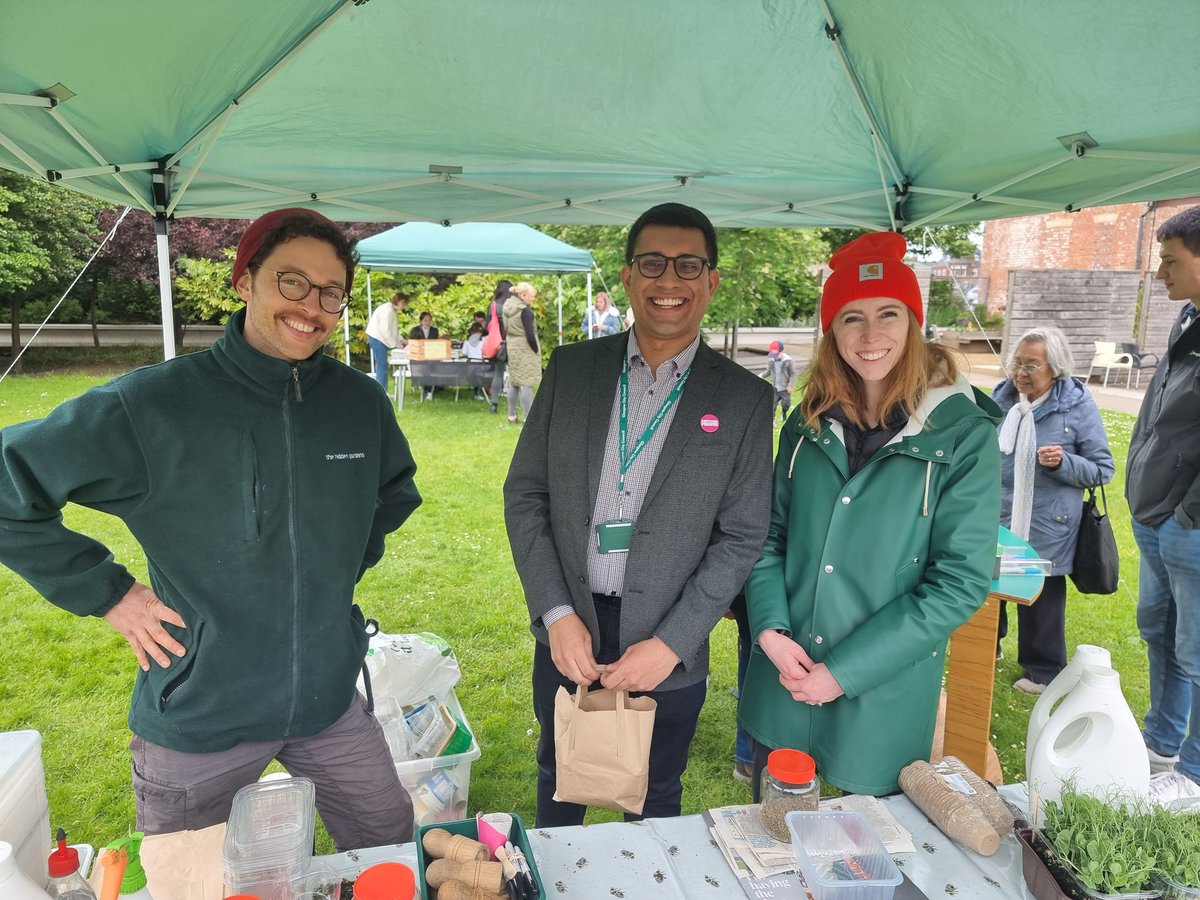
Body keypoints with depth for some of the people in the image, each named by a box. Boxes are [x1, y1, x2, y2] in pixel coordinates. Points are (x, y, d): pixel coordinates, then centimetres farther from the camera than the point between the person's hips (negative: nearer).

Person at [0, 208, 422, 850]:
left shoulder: (362, 403, -3)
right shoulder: (149, 406, -17)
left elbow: (396, 493, 17)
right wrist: (106, 592, -10)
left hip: (330, 701, 4)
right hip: (198, 721, -3)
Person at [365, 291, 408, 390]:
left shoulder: (393, 311, 15)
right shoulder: (388, 309, -17)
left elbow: (393, 329, 19)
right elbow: (385, 330, -21)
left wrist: (401, 340, 5)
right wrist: (395, 344, -16)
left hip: (380, 339, 10)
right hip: (378, 338, -10)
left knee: (380, 367, 11)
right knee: (382, 367, -11)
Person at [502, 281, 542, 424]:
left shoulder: (508, 308, 9)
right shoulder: (525, 311, -15)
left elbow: (505, 330, 13)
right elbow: (530, 335, -18)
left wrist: (509, 344, 17)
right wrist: (537, 351, -8)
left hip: (512, 349, 8)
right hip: (525, 350, -8)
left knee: (514, 382, 14)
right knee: (527, 383, -8)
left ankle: (512, 415, 20)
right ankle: (528, 418, -9)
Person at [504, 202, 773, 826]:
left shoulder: (743, 399, -7)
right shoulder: (570, 368, -2)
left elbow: (741, 537, -7)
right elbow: (525, 493, -1)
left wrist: (670, 644, -13)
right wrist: (557, 613, -10)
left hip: (669, 651, -2)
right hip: (566, 633, 2)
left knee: (655, 802, 20)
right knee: (559, 782, 25)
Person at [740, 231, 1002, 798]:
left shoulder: (963, 435, -10)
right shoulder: (808, 425, 2)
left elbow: (960, 581, -13)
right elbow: (772, 536, 6)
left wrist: (844, 672, -15)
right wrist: (770, 629, -10)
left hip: (882, 701, -3)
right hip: (783, 687, 4)